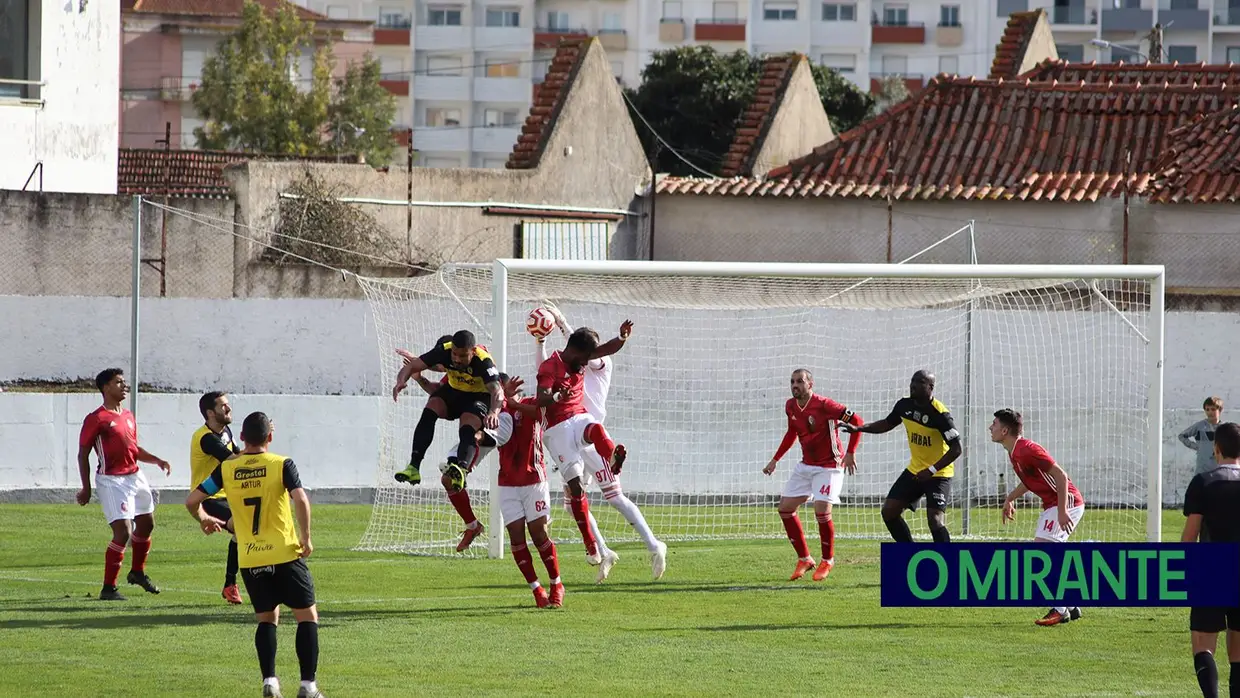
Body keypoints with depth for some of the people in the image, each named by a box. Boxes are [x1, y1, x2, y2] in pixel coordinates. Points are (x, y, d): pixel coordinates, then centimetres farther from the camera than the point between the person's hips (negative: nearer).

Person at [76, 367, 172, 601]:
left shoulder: (128, 416, 13)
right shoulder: (96, 419, -12)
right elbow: (83, 454, -10)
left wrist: (157, 460, 9)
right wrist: (86, 488, -12)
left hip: (135, 476, 8)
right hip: (112, 481, -8)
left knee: (147, 524, 19)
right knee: (123, 533, -15)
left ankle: (138, 572, 42)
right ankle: (108, 588, -8)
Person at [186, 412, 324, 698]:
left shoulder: (226, 469, 3)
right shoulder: (282, 465, -7)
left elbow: (192, 500, 5)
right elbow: (300, 500, -20)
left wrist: (203, 519, 26)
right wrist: (305, 537, -8)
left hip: (249, 561, 3)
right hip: (285, 554, -3)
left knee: (267, 618, 18)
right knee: (307, 616, 6)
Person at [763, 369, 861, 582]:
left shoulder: (823, 405, -20)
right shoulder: (790, 406, 2)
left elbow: (855, 421, -18)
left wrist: (850, 453, -22)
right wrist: (775, 460, 19)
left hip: (829, 466, -8)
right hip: (805, 465, 8)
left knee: (822, 510, -18)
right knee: (785, 508, 2)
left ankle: (828, 561, 5)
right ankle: (804, 559, 14)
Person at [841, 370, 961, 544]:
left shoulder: (939, 414, -24)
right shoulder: (904, 405, -3)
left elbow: (957, 448, -24)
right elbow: (887, 424, 17)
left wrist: (932, 470, -30)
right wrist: (858, 429, 6)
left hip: (938, 475, -8)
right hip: (914, 470, 8)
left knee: (935, 519, -22)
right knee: (889, 511, 5)